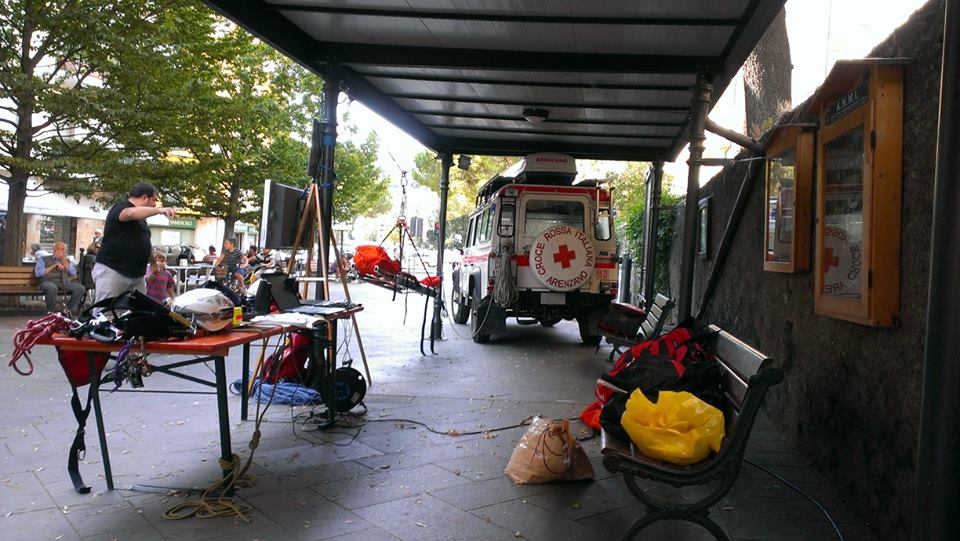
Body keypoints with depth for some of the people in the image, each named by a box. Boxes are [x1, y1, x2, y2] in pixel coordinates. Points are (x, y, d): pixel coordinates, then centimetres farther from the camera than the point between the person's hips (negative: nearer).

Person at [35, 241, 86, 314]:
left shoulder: (67, 261, 26)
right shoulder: (43, 259, 18)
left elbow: (73, 273, 7)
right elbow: (38, 273, 2)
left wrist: (63, 260, 5)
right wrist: (53, 266, -3)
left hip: (65, 283, 3)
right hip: (49, 282, -3)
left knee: (81, 288, -26)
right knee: (52, 288, -41)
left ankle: (70, 310, -16)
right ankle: (52, 311, -24)